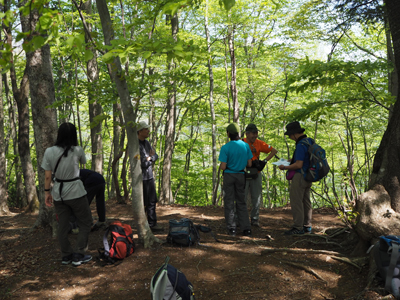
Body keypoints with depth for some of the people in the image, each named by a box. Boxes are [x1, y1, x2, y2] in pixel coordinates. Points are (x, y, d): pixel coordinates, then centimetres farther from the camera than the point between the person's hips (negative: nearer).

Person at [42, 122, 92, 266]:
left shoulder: (49, 151, -4)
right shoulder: (77, 150, -9)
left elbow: (47, 176, -3)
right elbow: (84, 162, 13)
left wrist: (47, 192, 8)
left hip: (58, 192, 4)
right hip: (75, 192, -3)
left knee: (63, 225, 13)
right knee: (85, 222, 11)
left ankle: (66, 255, 23)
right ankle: (78, 255, 8)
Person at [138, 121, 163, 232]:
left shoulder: (146, 142, 13)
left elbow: (156, 156, 11)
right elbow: (143, 163, -21)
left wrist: (149, 158, -10)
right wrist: (151, 157, -4)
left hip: (149, 176, 8)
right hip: (141, 177, -8)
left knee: (152, 201, 11)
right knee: (143, 203, 0)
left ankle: (152, 224, 19)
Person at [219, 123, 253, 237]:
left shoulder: (225, 147, -14)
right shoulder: (245, 145, -2)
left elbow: (223, 167, -16)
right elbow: (249, 164, 1)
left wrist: (221, 165, 7)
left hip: (229, 176, -3)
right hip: (241, 175, 3)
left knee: (229, 203, 7)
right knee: (241, 202, 12)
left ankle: (232, 228, 8)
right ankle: (246, 229, 8)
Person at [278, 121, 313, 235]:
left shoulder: (301, 145, -21)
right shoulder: (310, 141, 10)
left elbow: (298, 165, -24)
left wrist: (285, 167, -11)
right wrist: (293, 160, 18)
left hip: (300, 176, -10)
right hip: (308, 176, 10)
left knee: (296, 202, -4)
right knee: (306, 201, 15)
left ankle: (298, 228, 0)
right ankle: (307, 226, 23)